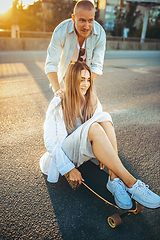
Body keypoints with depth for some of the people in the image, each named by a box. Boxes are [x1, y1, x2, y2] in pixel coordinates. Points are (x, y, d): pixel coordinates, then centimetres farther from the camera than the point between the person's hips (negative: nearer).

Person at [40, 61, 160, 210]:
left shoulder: (93, 103, 2)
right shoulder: (58, 104, -12)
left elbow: (103, 127, 7)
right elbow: (50, 141, -13)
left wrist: (103, 155, -11)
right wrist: (70, 169, -18)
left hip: (83, 152, 5)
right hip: (62, 154, -4)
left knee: (104, 118, -25)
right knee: (93, 127, -35)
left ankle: (114, 179, -31)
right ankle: (131, 184, -33)